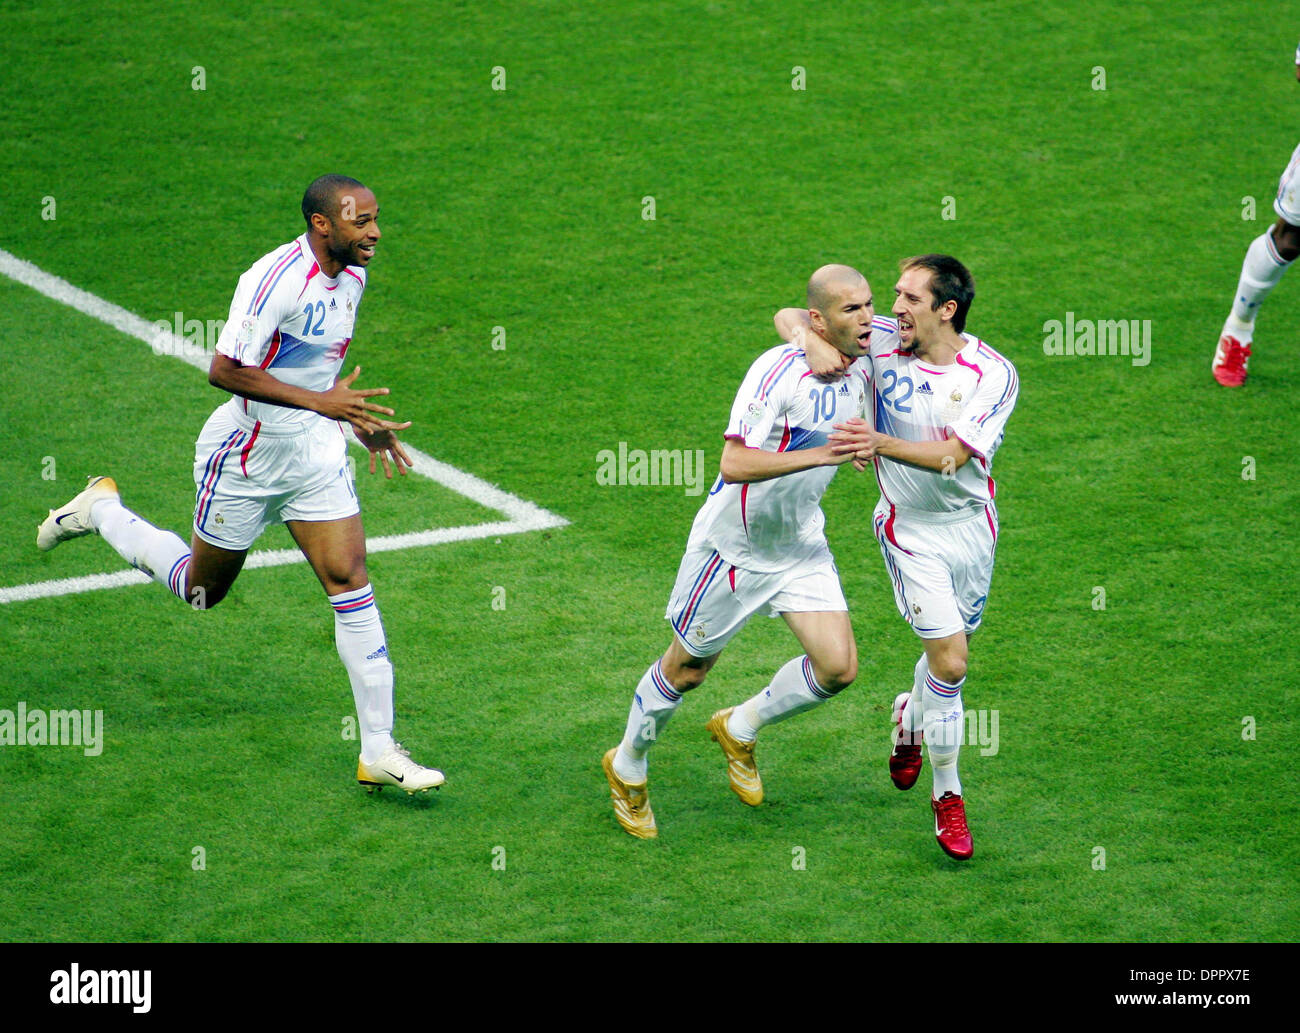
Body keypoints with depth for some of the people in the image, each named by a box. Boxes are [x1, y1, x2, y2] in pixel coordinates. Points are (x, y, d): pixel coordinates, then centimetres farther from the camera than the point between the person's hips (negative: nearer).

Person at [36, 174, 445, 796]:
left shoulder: (352, 273, 3)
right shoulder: (276, 278, -26)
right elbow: (223, 370, -30)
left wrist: (359, 420, 14)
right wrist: (319, 401, -32)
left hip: (317, 455, 6)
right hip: (246, 456, -6)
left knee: (351, 584, -6)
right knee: (202, 590, 13)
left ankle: (379, 752, -3)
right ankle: (101, 512, 39)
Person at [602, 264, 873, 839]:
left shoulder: (860, 371, -5)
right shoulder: (778, 371, -28)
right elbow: (734, 463, -37)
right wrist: (818, 454, -45)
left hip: (801, 545, 6)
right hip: (734, 545, -6)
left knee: (838, 667, -6)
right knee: (688, 668, 9)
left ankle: (740, 729, 22)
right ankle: (627, 767, 35)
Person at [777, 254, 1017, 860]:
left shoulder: (994, 374, -16)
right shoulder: (881, 342, -12)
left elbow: (954, 454, -26)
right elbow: (789, 318, -6)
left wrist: (881, 443, -40)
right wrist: (813, 341, -29)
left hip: (972, 525, 2)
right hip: (911, 531, -2)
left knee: (952, 650, 19)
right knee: (950, 662, -11)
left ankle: (911, 716, 53)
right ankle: (947, 794, 6)